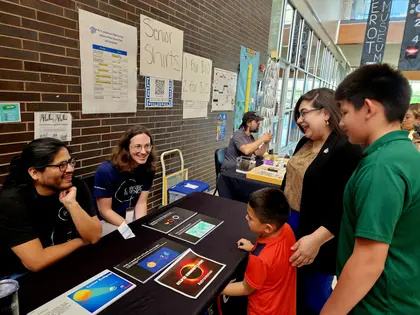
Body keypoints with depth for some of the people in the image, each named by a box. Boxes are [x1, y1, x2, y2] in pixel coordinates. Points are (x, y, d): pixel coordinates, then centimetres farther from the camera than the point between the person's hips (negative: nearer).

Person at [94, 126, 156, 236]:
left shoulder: (148, 169, -9)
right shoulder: (106, 171, -23)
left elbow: (141, 202, -3)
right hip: (106, 221, -5)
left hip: (132, 216, 5)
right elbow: (105, 210, -17)